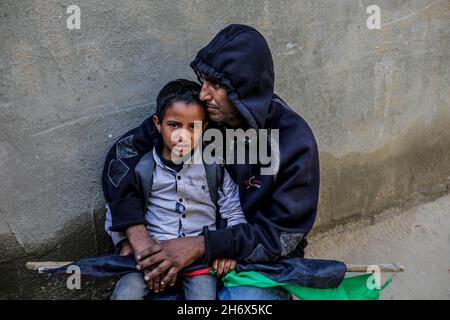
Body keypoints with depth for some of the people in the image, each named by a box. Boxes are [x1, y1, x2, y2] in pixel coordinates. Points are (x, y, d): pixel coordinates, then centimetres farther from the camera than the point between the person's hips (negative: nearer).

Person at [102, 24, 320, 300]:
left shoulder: (294, 141, -19)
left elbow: (283, 234, -18)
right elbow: (126, 149, -8)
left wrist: (202, 246, -27)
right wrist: (134, 233, -20)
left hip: (265, 259, -2)